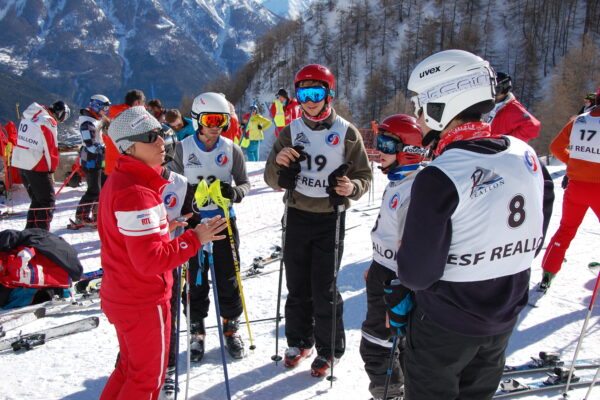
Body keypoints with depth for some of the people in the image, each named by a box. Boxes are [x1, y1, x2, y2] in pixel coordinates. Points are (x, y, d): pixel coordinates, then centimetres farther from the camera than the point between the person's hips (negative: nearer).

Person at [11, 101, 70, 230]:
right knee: (48, 201, 1)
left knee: (36, 200, 19)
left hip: (19, 163, 8)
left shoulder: (28, 116, 12)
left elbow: (23, 140, 13)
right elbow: (51, 149, -13)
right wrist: (51, 169, -1)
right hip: (37, 166, -8)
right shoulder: (49, 122, -14)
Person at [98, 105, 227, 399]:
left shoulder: (118, 181, 6)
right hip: (144, 303, -9)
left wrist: (161, 227, 6)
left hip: (121, 295, 9)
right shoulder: (136, 193, -27)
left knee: (130, 367, 27)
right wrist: (195, 239, -23)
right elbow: (151, 261, -30)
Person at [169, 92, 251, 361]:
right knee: (196, 278, 8)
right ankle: (197, 332, 25)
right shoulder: (182, 149, -4)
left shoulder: (231, 149, -3)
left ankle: (231, 328, 26)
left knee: (227, 277, 8)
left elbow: (245, 182, 3)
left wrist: (235, 192, -20)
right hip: (193, 221, 0)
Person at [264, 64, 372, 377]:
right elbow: (274, 181, 5)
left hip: (330, 219, -3)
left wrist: (352, 187, -22)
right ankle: (299, 341, 33)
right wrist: (279, 163, -17)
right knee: (297, 285, 13)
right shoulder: (291, 131, 4)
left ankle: (329, 349, 23)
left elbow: (364, 175, 0)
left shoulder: (346, 132, -5)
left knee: (323, 288, 2)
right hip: (296, 217, 4)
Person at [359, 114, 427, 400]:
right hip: (382, 272, 10)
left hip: (395, 281, -10)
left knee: (374, 345, 2)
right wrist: (375, 267, 24)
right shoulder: (395, 183, 8)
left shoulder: (414, 191, -24)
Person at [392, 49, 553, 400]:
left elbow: (417, 272, -22)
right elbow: (535, 239, 5)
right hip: (505, 320, 6)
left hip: (445, 325, -6)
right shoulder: (526, 156, -7)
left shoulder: (439, 177, -28)